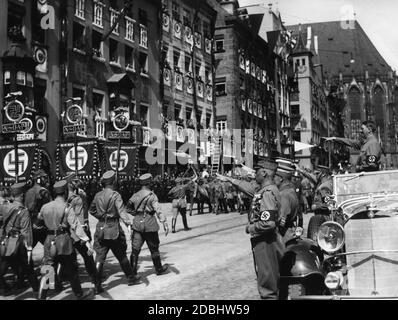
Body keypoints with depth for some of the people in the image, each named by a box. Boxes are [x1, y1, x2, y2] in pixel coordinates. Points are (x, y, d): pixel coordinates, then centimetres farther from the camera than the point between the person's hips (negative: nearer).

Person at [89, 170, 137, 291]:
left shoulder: (98, 195, 6)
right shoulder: (115, 195, -10)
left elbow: (91, 210, 19)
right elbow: (121, 210, -24)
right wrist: (128, 222, -33)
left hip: (100, 228, 4)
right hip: (113, 229, -4)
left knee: (99, 257, 4)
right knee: (121, 255, 11)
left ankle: (97, 284, -2)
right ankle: (131, 277, 26)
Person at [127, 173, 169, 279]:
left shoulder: (135, 195, 5)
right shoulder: (151, 195, -11)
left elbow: (128, 208, 13)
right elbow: (158, 210, -20)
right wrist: (164, 222, -25)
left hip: (137, 224, 4)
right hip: (150, 224, -4)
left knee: (135, 249, 4)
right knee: (154, 248, 12)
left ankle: (132, 272, -1)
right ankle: (159, 269, 27)